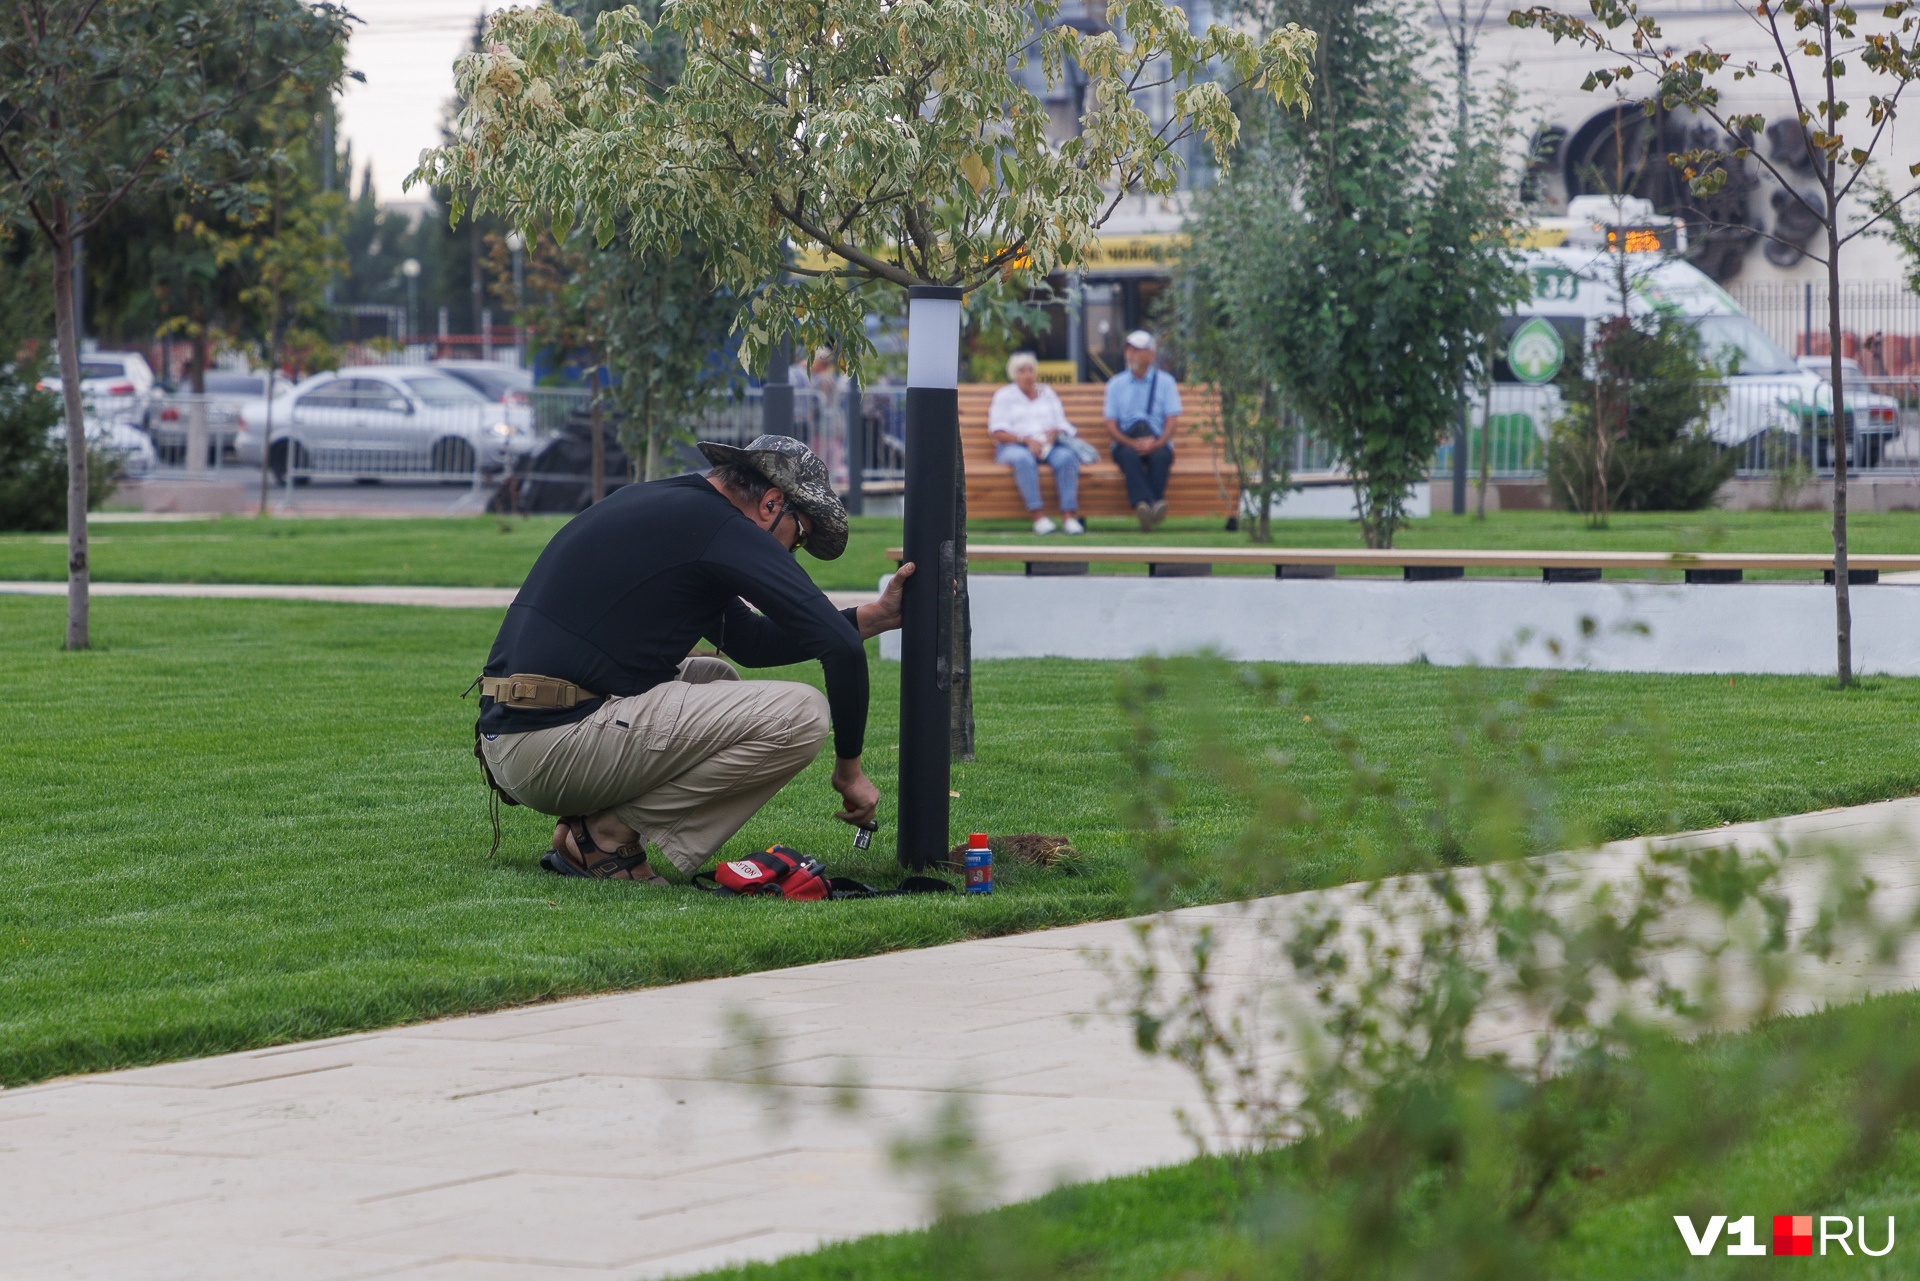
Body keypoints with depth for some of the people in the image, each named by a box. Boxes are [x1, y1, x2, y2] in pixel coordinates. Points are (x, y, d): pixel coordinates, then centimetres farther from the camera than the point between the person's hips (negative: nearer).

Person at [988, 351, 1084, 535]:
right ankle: (1037, 516, -46)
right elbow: (998, 432, -1)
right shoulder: (1004, 396, 12)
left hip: (1050, 443, 3)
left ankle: (1068, 515, -40)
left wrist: (1054, 433, -9)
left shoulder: (1048, 394, 23)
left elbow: (1063, 425, 16)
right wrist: (1026, 440, -16)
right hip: (1015, 446, -3)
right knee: (1024, 459, -39)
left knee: (1066, 458, -32)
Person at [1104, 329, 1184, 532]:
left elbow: (1172, 420, 3)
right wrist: (1132, 443, -14)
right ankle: (1148, 505, -55)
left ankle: (1144, 508, -46)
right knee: (1130, 457, -36)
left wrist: (1156, 443, -17)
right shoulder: (1116, 384, 15)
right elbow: (1111, 425, 6)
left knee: (1160, 457, -35)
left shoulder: (1165, 382, 13)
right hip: (1126, 442, 0)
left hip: (1157, 441, 0)